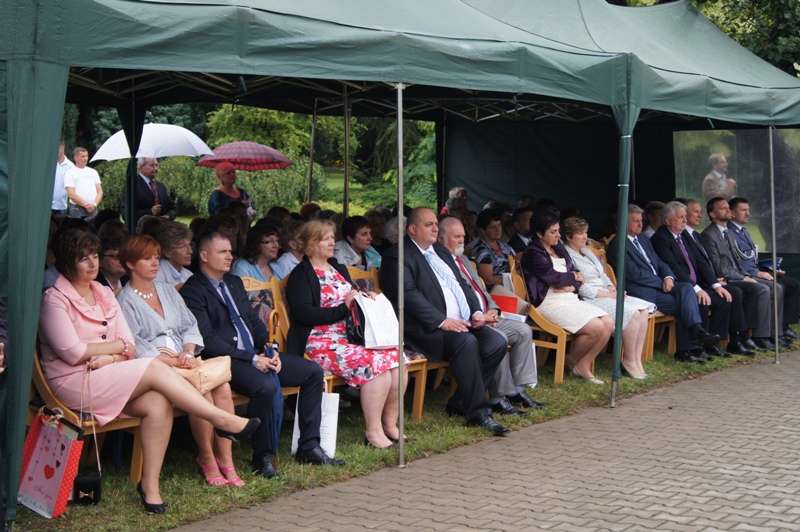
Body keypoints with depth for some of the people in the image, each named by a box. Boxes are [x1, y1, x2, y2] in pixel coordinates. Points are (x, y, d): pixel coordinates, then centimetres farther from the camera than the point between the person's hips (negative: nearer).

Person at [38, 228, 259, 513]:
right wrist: (118, 346, -5)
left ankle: (150, 485, -19)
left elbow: (130, 346, 8)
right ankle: (223, 420, -19)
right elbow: (73, 352, -15)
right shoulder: (55, 299, -4)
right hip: (74, 382, -6)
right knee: (155, 369, -24)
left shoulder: (104, 293, 15)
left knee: (158, 403, -24)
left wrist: (110, 358, -14)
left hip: (109, 378, 6)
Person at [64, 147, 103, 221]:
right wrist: (86, 205, -13)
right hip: (77, 209, -4)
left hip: (93, 209, 4)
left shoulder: (93, 172, 17)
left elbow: (99, 191, 13)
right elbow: (71, 194, -7)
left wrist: (94, 204, -5)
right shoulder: (70, 173, 2)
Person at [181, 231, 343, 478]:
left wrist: (270, 352, 2)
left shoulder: (235, 282, 20)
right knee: (266, 386, -35)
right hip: (227, 361, -9)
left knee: (313, 372, -3)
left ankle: (308, 446, 2)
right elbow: (207, 341, -16)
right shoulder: (192, 292, -7)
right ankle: (263, 457, -16)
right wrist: (252, 359, -19)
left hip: (256, 354, 9)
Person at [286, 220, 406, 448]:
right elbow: (305, 314, -13)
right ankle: (373, 431, -18)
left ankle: (390, 423, -7)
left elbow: (354, 298, 29)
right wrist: (343, 308, -13)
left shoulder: (338, 269, 23)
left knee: (395, 358, -18)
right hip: (322, 342, -7)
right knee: (374, 364, -28)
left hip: (351, 337, 7)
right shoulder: (301, 275, 0)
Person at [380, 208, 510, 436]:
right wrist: (442, 321, -22)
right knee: (466, 342, -32)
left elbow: (463, 284, 23)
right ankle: (478, 412, -22)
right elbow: (409, 295, -15)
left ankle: (459, 403, -2)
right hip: (427, 327, -8)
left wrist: (476, 311, 4)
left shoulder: (442, 252, 24)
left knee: (497, 343, -13)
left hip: (463, 322, 8)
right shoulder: (398, 256, -4)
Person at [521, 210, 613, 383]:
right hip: (550, 303, -8)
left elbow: (577, 275, 15)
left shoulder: (559, 248, 19)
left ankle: (584, 366, 1)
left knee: (609, 323, -11)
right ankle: (572, 360, 4)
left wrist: (571, 286, -8)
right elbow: (553, 277, -14)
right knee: (596, 328, -22)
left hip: (570, 298, 8)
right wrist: (573, 277, 5)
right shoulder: (533, 254, -5)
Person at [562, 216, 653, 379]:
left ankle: (637, 359, -12)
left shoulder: (587, 251, 22)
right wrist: (608, 294, -14)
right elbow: (581, 287, -15)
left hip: (606, 294, 9)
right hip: (590, 299, -9)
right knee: (632, 313, -25)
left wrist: (612, 288, 3)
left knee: (643, 309, -12)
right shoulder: (567, 255, -8)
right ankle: (628, 360, -10)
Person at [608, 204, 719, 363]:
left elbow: (660, 263, 19)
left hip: (659, 284, 7)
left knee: (686, 288, -21)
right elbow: (634, 274, -13)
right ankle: (687, 349, -16)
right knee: (682, 303, -21)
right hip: (641, 292, -7)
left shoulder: (644, 241, 24)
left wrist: (668, 277, -4)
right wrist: (661, 282, -12)